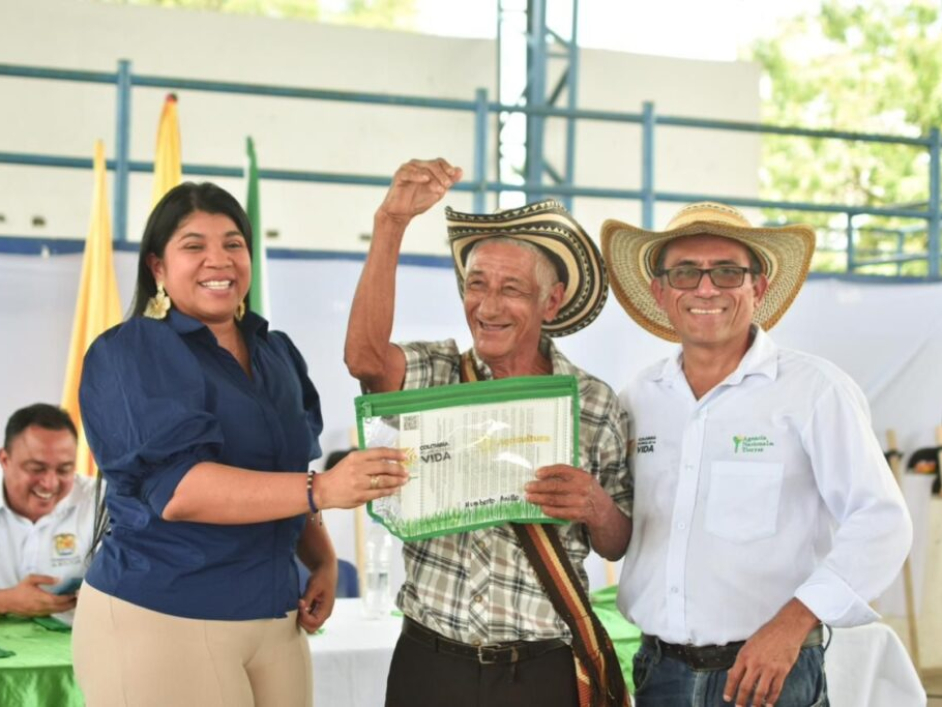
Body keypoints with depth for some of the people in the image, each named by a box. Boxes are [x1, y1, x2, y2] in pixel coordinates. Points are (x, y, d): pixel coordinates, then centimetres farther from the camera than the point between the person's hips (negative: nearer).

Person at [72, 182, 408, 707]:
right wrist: (320, 490, -30)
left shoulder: (278, 354, 11)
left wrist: (324, 561, 4)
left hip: (275, 617, 6)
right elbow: (176, 488, -22)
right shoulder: (128, 354, -9)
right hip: (158, 619, -6)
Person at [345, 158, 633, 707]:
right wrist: (391, 223, -27)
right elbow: (365, 357, -22)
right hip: (430, 661, 0)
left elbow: (617, 545, 8)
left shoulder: (597, 406, 1)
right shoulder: (436, 374, 1)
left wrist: (597, 509, -16)